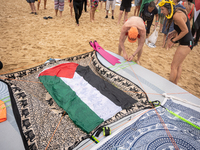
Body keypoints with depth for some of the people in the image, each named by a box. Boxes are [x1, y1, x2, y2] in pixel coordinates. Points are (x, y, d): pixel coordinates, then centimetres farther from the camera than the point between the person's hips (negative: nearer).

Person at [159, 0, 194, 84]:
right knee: (179, 65, 18)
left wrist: (174, 39, -10)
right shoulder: (177, 12, 7)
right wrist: (174, 32, 2)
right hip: (186, 42, 10)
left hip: (186, 44, -10)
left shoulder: (176, 16, -23)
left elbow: (185, 30, -20)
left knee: (174, 67, -2)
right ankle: (174, 85, 32)